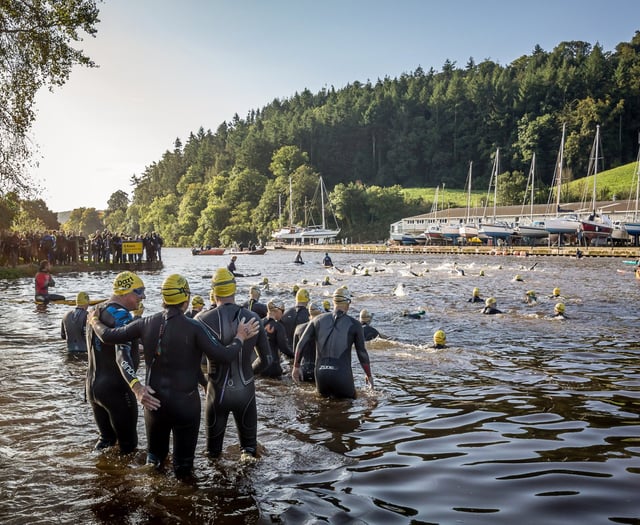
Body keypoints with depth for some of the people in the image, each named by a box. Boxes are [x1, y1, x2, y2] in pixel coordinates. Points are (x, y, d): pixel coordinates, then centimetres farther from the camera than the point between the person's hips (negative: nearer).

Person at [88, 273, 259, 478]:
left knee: (155, 455, 25)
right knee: (183, 463, 11)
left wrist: (95, 323, 21)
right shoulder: (194, 327, -17)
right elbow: (222, 356, -23)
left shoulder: (147, 323, -5)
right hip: (186, 401, -3)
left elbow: (110, 336, 1)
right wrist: (240, 338, -6)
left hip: (154, 400, 4)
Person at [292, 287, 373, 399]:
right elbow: (362, 353, 4)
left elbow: (300, 345, 7)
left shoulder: (317, 320, 7)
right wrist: (369, 375, 18)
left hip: (321, 374, 3)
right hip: (342, 375, -3)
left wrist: (296, 367, 19)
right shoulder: (354, 324, 0)